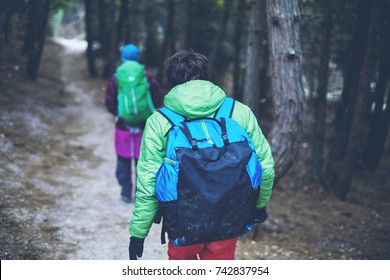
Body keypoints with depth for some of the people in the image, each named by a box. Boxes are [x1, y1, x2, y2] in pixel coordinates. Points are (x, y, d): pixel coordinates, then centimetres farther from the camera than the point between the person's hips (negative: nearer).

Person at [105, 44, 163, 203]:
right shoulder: (147, 77, -5)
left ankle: (126, 194, 16)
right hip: (144, 127, 0)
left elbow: (110, 104, -2)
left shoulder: (115, 78, -5)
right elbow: (158, 101, -2)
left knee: (123, 161, 12)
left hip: (123, 126, 0)